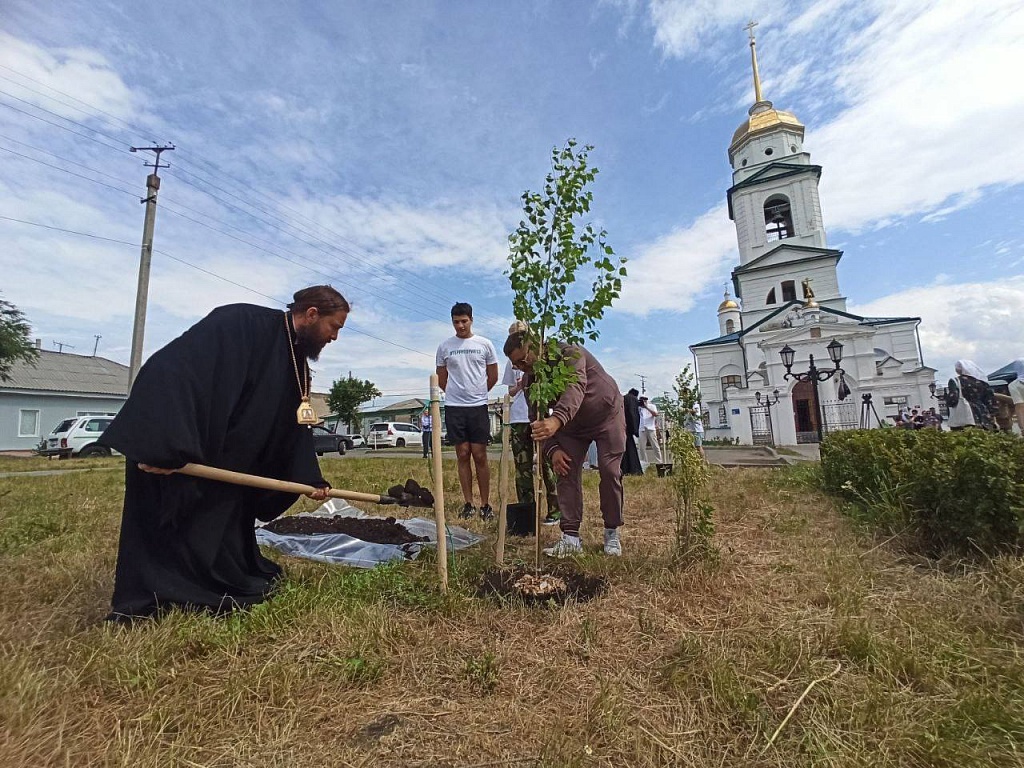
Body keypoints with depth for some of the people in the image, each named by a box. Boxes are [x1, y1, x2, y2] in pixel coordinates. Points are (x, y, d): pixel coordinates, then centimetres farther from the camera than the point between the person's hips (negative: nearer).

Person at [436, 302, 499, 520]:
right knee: (463, 455, 6)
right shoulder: (444, 346, 6)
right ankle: (468, 504, 15)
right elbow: (442, 378, 15)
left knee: (480, 456, 0)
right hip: (453, 408, 1)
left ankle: (485, 505, 9)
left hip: (478, 407, -1)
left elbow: (493, 376, 11)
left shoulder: (484, 344, 3)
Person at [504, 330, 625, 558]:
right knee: (566, 472, -7)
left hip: (607, 415, -5)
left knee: (610, 472, -6)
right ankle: (571, 537, -1)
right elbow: (539, 421, -8)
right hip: (571, 423, 5)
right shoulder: (532, 379, -11)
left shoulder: (569, 354, -31)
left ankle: (612, 533, 11)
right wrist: (552, 449, -24)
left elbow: (575, 388, -51)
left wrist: (556, 420, -68)